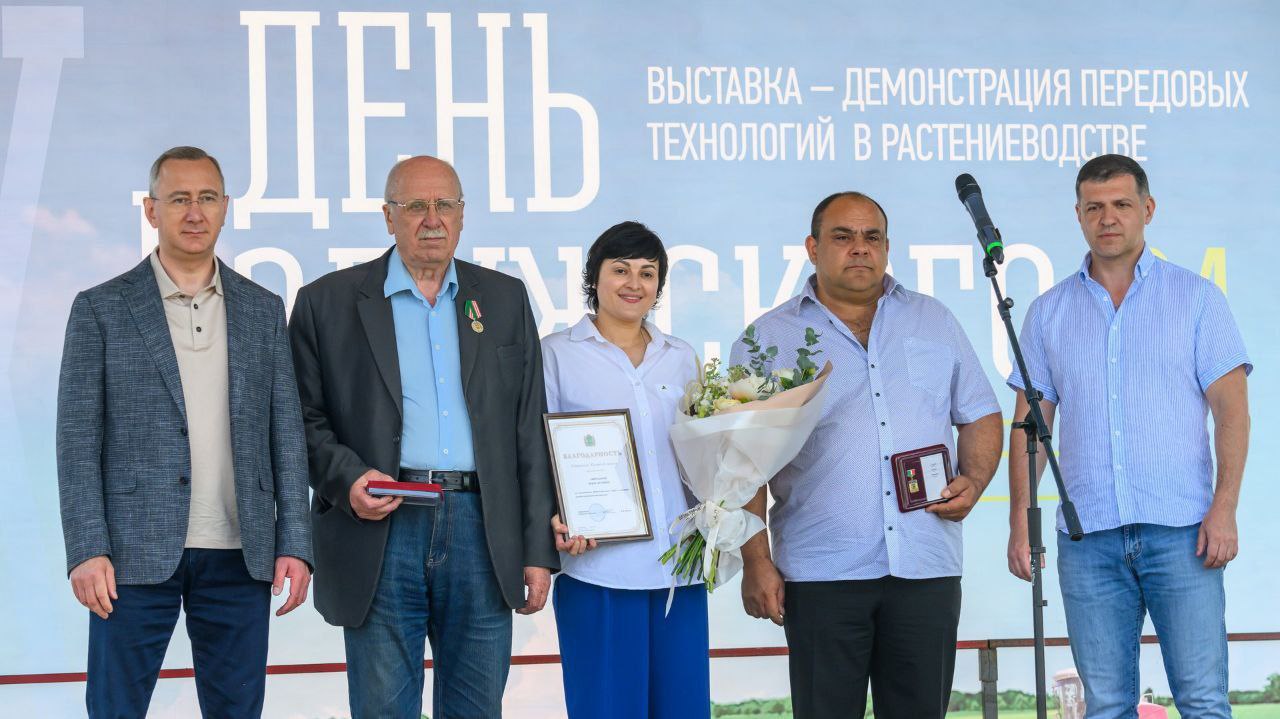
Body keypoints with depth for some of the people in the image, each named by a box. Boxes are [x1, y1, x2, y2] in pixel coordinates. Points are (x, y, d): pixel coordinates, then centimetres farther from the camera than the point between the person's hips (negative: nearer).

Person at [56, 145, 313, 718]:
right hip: (136, 555, -3)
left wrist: (294, 543, 2)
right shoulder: (101, 309, 3)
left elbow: (287, 435, 10)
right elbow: (78, 438, -1)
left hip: (240, 557, 3)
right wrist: (86, 550, -10)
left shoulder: (263, 311, 12)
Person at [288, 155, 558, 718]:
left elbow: (531, 432, 11)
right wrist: (347, 478, -14)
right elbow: (305, 419, 6)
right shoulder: (328, 302, 5)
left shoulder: (505, 299, 13)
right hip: (382, 533, -2)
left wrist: (539, 549, 7)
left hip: (482, 533, 2)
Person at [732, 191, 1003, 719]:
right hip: (821, 572, -2)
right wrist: (756, 562, -6)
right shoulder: (768, 339, 6)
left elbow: (981, 416, 18)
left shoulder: (934, 321, 15)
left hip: (926, 569, 2)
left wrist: (973, 482, -2)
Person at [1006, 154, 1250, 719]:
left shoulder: (1196, 298, 7)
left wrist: (1225, 507, -10)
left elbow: (1231, 407, 1)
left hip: (1182, 531, -2)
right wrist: (1020, 519, 3)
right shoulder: (1049, 312, 13)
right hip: (1088, 538, 2)